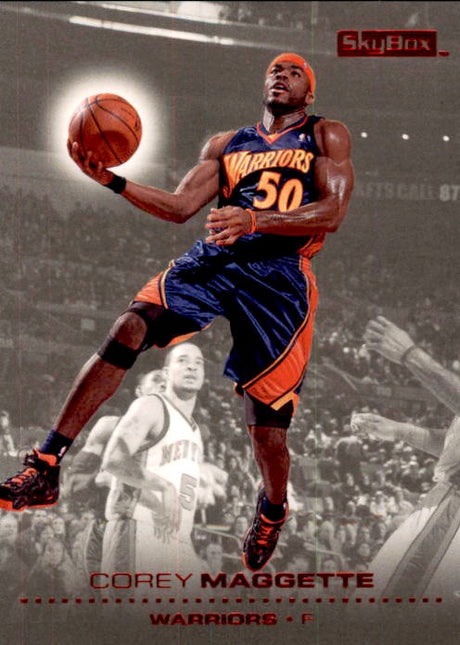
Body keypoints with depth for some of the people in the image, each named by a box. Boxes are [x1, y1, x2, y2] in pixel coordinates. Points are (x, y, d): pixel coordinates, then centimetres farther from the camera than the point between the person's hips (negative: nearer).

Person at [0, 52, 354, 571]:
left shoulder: (326, 136, 11)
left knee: (266, 426, -5)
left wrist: (254, 220, -20)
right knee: (130, 327, -24)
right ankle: (44, 469, -26)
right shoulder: (226, 144, 23)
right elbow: (180, 207, 15)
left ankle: (272, 509, 31)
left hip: (280, 275, -3)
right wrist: (112, 181, -1)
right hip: (212, 257, 3)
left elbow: (331, 212, -5)